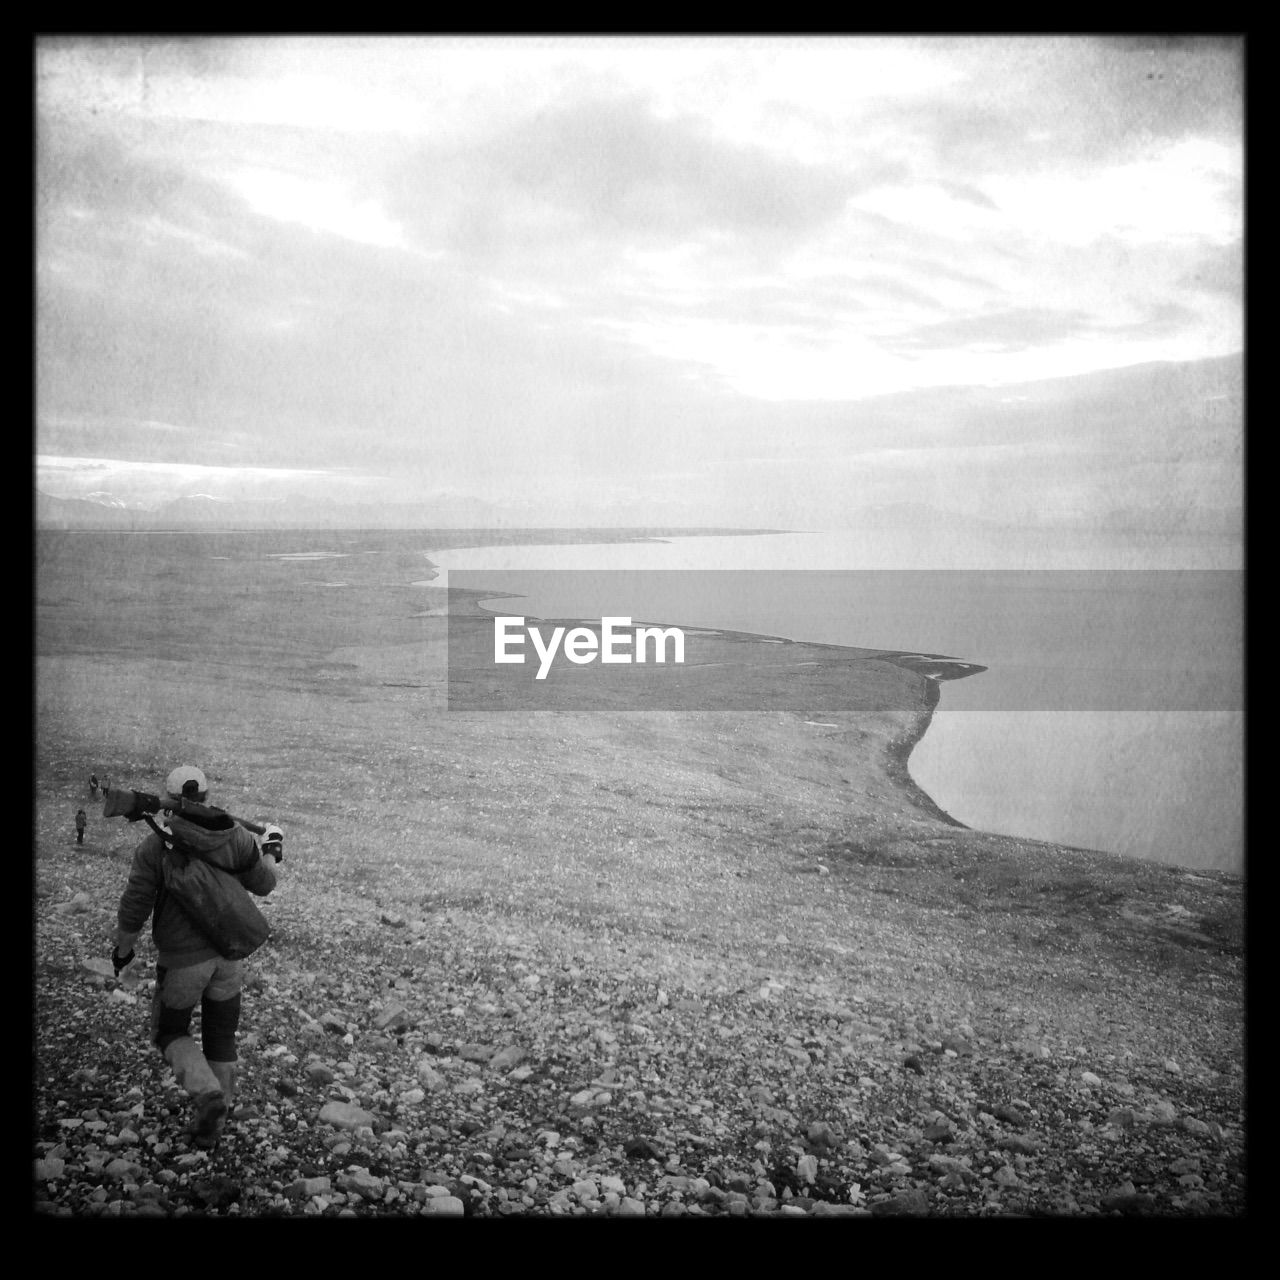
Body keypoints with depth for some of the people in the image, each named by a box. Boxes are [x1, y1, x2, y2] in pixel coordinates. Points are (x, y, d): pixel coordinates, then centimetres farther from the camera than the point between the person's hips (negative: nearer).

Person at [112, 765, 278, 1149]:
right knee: (219, 1037, 20)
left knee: (169, 1033, 18)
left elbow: (134, 908, -11)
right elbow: (263, 885, 4)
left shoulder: (154, 847, -16)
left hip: (182, 958, -3)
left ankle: (209, 1095, -6)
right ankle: (212, 1124, 27)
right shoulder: (237, 836, -8)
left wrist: (123, 949, 7)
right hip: (228, 951, 3)